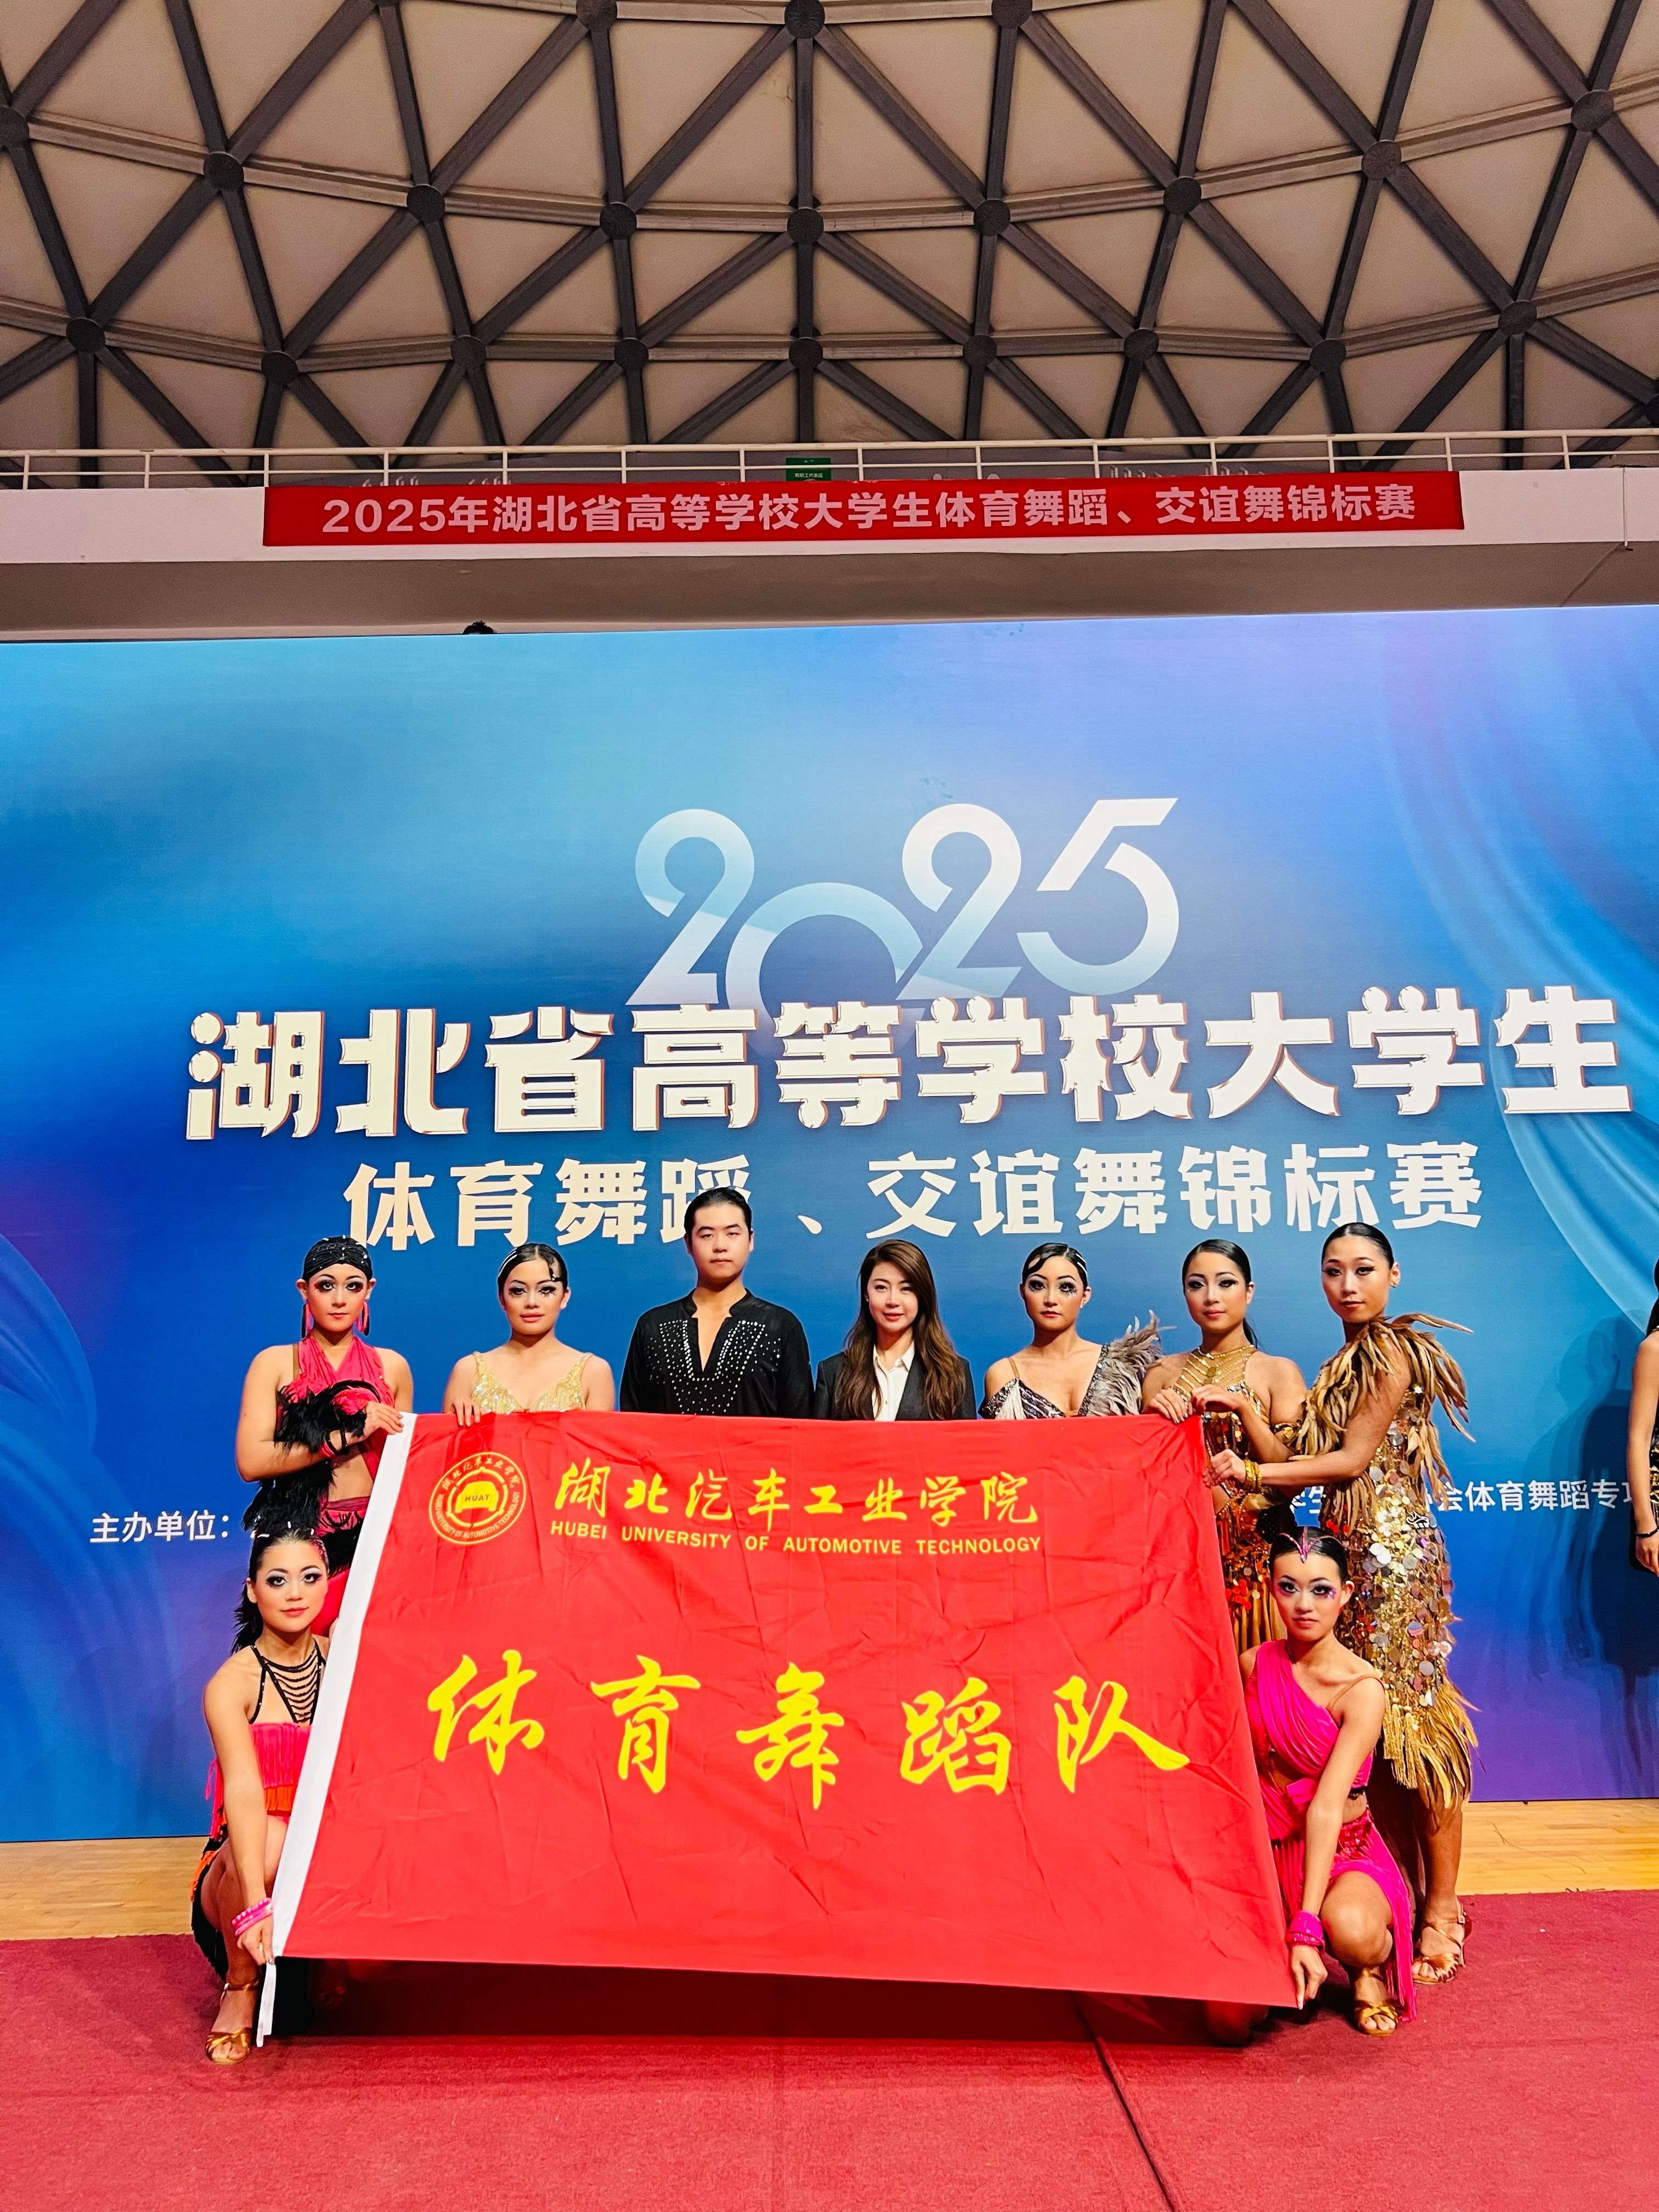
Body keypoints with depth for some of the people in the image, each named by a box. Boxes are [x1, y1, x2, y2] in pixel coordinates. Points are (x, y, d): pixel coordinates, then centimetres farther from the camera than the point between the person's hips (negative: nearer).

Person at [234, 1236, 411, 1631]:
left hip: (373, 1536, 2)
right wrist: (349, 1434, -13)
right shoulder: (276, 1363, 4)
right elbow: (250, 1461, -9)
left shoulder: (392, 1367, 10)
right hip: (297, 1536, -1)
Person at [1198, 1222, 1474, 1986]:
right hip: (1350, 1551, 8)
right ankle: (1404, 1895, 19)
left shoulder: (1395, 1349, -8)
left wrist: (1251, 1473, -13)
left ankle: (1440, 1911, 7)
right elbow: (1296, 1460, 10)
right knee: (1376, 1736, 10)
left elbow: (1352, 1458, -13)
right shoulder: (1341, 1366, 18)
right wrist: (1241, 1410, -2)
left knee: (1413, 1724, -2)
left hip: (1396, 1551, -8)